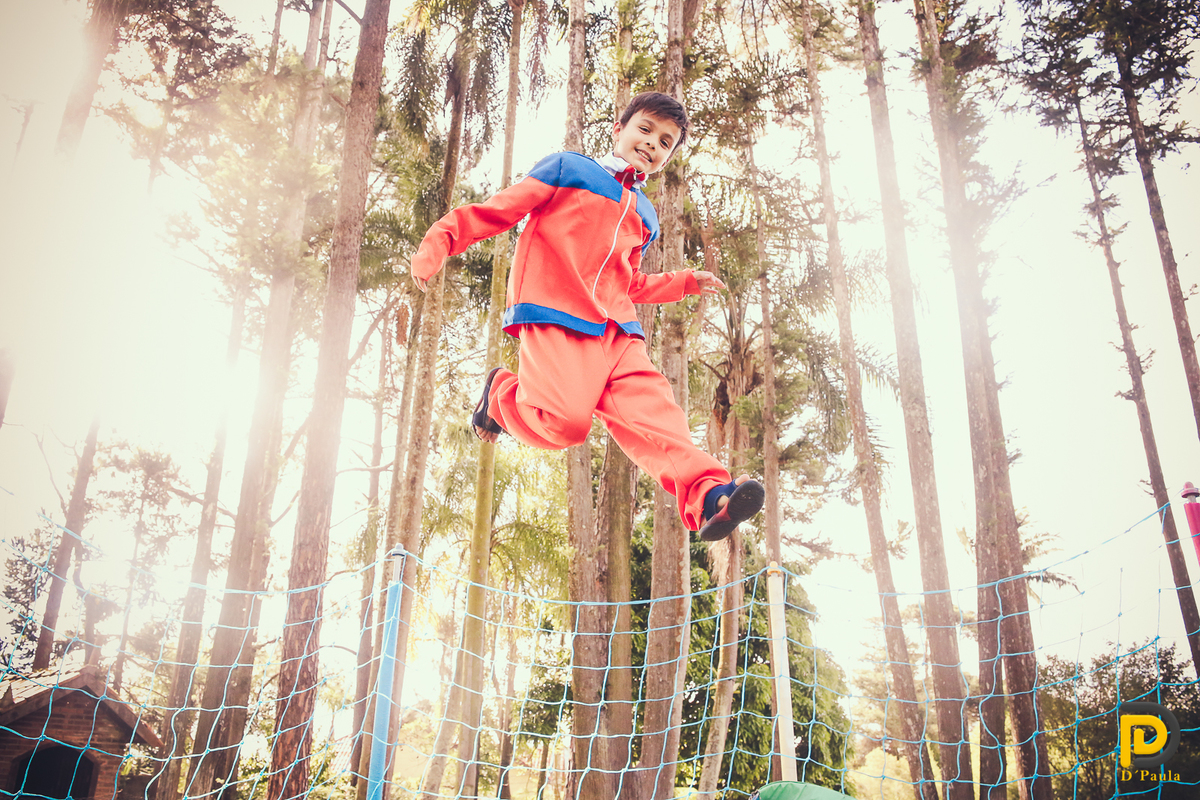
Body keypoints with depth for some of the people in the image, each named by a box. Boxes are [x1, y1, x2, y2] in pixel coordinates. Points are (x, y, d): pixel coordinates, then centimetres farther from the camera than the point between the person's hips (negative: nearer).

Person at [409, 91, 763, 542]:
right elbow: (495, 211, 8)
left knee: (652, 411, -18)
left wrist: (686, 282, 34)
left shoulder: (646, 218, 32)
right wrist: (439, 243, -5)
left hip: (617, 330, 5)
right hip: (554, 317, -5)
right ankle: (502, 395, 8)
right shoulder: (567, 169, 13)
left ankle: (707, 496, -36)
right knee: (564, 423, -23)